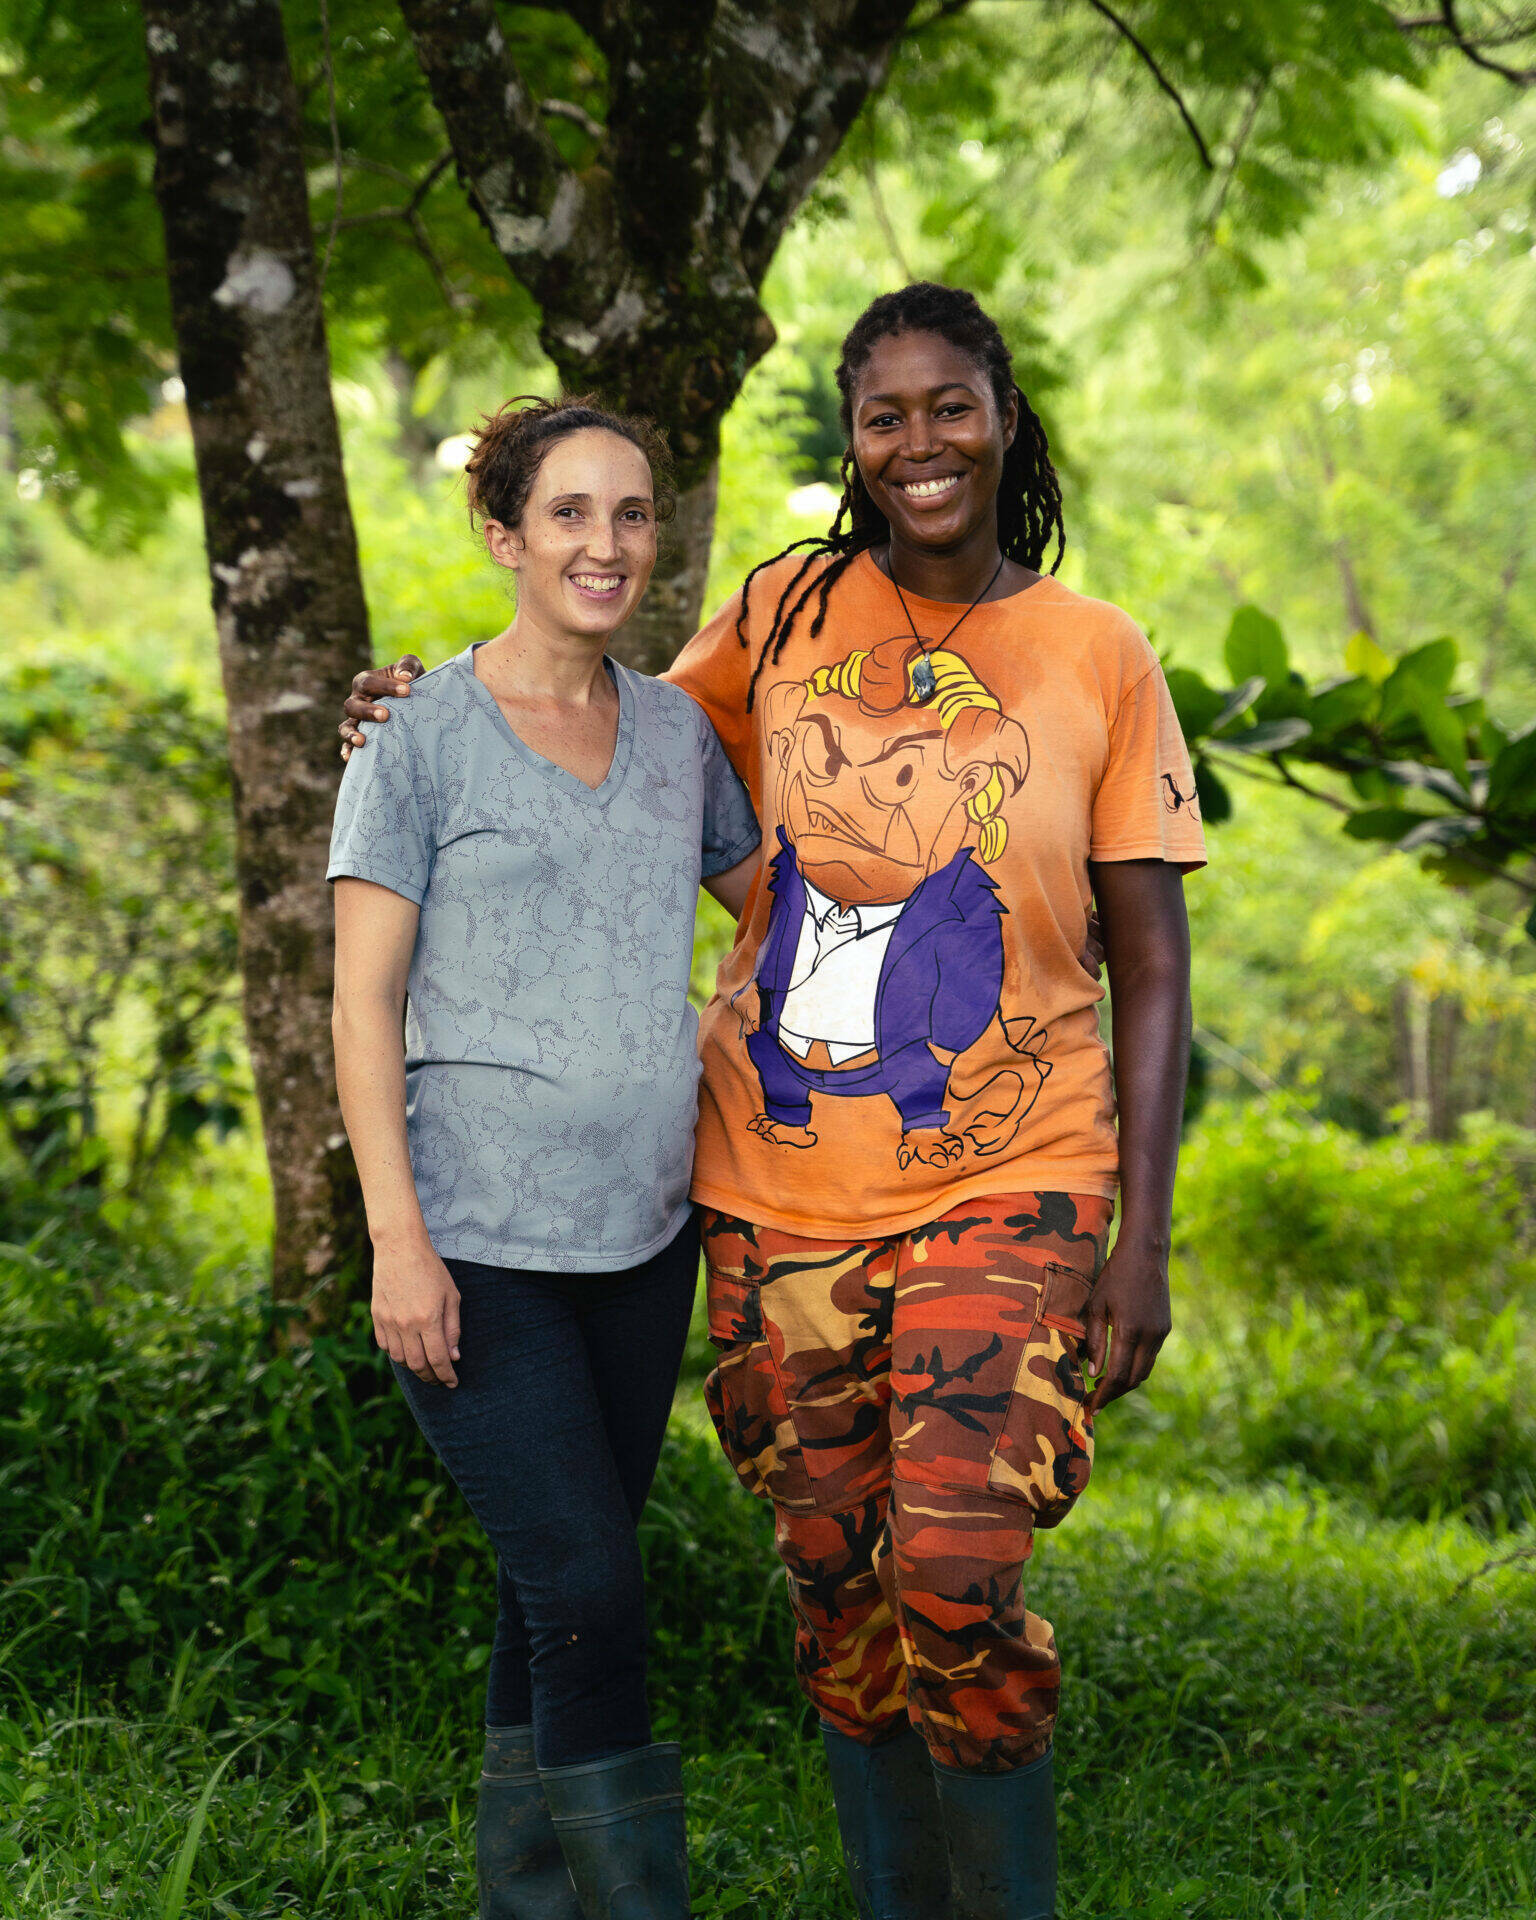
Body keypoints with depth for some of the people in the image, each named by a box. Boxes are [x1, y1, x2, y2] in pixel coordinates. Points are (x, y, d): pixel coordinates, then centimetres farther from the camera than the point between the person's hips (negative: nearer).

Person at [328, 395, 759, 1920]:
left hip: (638, 1229, 5)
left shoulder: (676, 731, 10)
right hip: (479, 1239, -5)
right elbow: (363, 1003, -6)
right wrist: (397, 1237, -13)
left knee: (560, 1592, 12)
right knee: (588, 1587, -11)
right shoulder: (424, 732, -4)